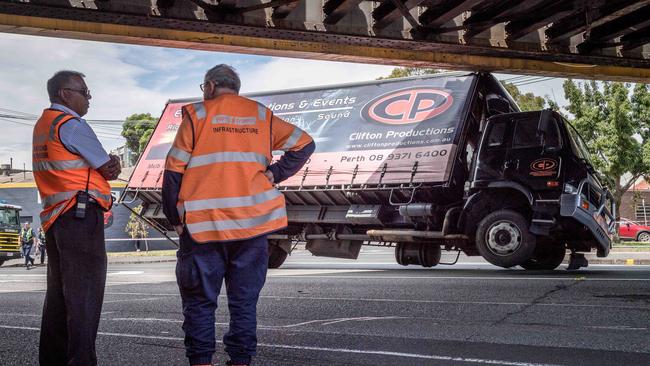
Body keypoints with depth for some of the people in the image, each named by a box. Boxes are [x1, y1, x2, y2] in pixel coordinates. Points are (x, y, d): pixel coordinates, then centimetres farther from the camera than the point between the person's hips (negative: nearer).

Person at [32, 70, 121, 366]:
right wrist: (111, 164, 14)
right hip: (81, 214, -10)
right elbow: (110, 170, -6)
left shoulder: (43, 125, 21)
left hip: (54, 217, 10)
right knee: (85, 292, -8)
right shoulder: (70, 124, -10)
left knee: (60, 292, 14)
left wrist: (109, 161, 3)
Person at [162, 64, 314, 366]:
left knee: (199, 301, 7)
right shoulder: (260, 115, 12)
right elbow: (304, 144, 9)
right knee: (245, 301, 9)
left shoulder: (196, 114, 3)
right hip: (251, 222, 2)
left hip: (203, 224, -2)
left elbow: (174, 170, 0)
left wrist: (175, 218, 6)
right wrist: (274, 174, 5)